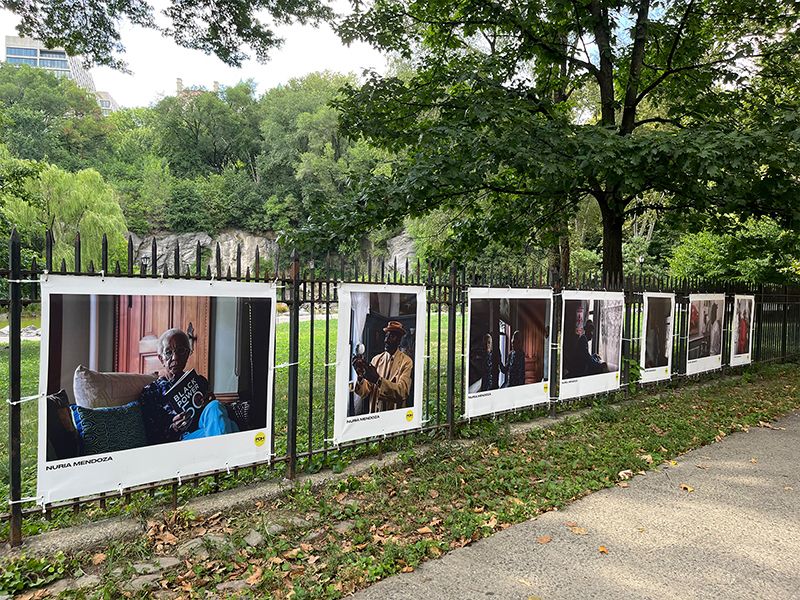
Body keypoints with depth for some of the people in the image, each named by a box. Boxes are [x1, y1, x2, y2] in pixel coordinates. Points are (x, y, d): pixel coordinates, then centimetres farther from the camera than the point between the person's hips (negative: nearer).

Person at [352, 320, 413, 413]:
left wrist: (378, 380, -25)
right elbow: (364, 393, 3)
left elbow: (402, 392, -15)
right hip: (373, 414, 3)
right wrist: (360, 376, -15)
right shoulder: (376, 359, 7)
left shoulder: (406, 362, -2)